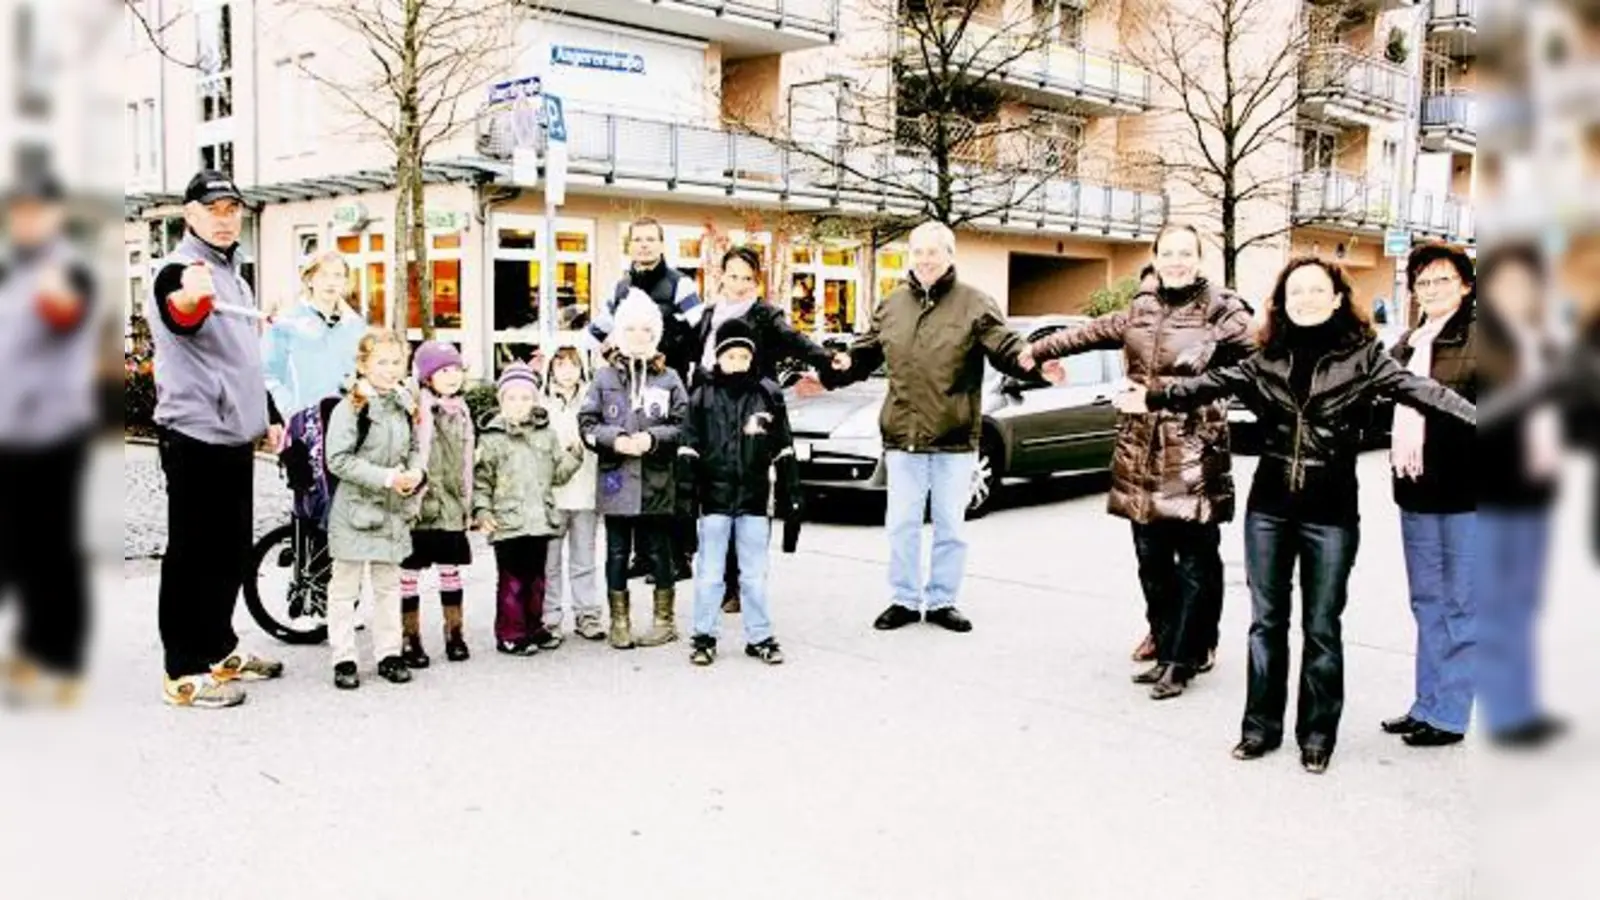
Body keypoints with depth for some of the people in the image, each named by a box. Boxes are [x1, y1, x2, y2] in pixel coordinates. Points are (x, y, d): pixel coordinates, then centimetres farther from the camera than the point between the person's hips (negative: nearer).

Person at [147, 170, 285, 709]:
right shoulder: (178, 270, -12)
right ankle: (184, 673, 4)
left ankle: (220, 650, 29)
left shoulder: (233, 273, 17)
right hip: (194, 436, -9)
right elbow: (178, 317, -37)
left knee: (232, 552, 16)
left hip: (234, 435, 9)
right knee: (193, 555, -3)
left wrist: (267, 415, 23)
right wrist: (189, 299, -59)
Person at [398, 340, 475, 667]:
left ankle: (454, 632, 24)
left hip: (452, 506, 6)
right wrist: (410, 487, -18)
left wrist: (469, 504, 20)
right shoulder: (415, 409, -11)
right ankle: (410, 637, 13)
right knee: (410, 570, 3)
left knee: (451, 568, 13)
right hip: (420, 504, -6)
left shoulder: (462, 411, 13)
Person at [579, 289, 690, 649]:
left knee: (658, 552, 8)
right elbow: (587, 423, 2)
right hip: (615, 480, 1)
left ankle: (664, 619, 22)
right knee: (617, 553, 8)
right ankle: (619, 621, 20)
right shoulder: (605, 378, 6)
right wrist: (615, 440, -12)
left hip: (656, 482, -1)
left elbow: (684, 425, -1)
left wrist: (653, 438, -15)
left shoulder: (669, 379, 3)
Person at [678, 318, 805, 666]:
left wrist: (790, 494, 4)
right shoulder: (703, 396, 1)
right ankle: (704, 636, 17)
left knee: (755, 574, 9)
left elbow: (784, 449, 5)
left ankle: (759, 637, 19)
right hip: (714, 497, 0)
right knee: (709, 573, 7)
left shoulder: (769, 394, 2)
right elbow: (688, 448, 1)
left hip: (755, 497, 1)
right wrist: (686, 491, -5)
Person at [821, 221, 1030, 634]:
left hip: (955, 436, -3)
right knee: (901, 524, 9)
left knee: (950, 524, 9)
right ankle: (905, 600, 23)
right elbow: (863, 355, 16)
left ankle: (942, 601, 22)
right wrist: (829, 372, 4)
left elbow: (1008, 349, -12)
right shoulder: (892, 304, 9)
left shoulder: (975, 304, -3)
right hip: (902, 434, 3)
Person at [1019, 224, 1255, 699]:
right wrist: (1038, 349, 38)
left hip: (1195, 453, -5)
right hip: (1142, 450, 5)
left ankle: (1181, 659, 5)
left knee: (1196, 559, -2)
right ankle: (1164, 637, 26)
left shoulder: (1221, 311, -4)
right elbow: (1091, 332, 27)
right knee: (1151, 554, 11)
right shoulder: (1140, 310, 12)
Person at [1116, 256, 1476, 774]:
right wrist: (1153, 398, -8)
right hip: (1268, 507, 3)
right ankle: (1261, 726, 22)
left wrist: (1480, 419, -28)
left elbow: (1415, 389, -15)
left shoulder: (1361, 355, -5)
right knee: (1266, 620, 11)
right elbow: (1213, 383, 1)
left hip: (1331, 511, -3)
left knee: (1321, 626, 7)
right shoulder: (1268, 358, 5)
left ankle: (1317, 734, 21)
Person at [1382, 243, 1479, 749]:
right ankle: (1427, 704, 26)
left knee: (1459, 606, 3)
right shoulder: (1406, 345, 14)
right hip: (1416, 489, 7)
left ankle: (1448, 715, 11)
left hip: (1463, 491, -7)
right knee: (1427, 604, 15)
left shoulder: (1476, 338, -7)